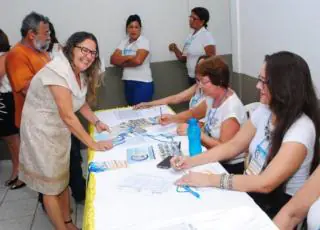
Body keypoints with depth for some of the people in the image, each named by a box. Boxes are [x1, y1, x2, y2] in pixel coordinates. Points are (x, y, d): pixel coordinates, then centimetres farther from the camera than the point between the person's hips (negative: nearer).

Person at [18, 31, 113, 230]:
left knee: (62, 179, 18)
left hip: (60, 130, 8)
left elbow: (82, 102, 12)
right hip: (41, 131, -8)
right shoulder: (58, 72, -29)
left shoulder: (80, 72, -1)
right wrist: (94, 144, -28)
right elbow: (68, 116, -31)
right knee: (51, 185, 6)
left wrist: (96, 122, -3)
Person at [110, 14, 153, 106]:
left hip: (143, 83, -6)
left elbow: (138, 60, -22)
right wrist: (128, 57, -13)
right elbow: (113, 59, 1)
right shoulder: (124, 41, 10)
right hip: (128, 83, 6)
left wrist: (122, 62, -5)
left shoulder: (144, 41, -7)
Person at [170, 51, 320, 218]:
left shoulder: (301, 129, -25)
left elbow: (265, 184, -29)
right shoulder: (264, 111, -1)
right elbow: (232, 146, 6)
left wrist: (210, 180, -26)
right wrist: (191, 161, -5)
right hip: (250, 190, 6)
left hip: (277, 207, -6)